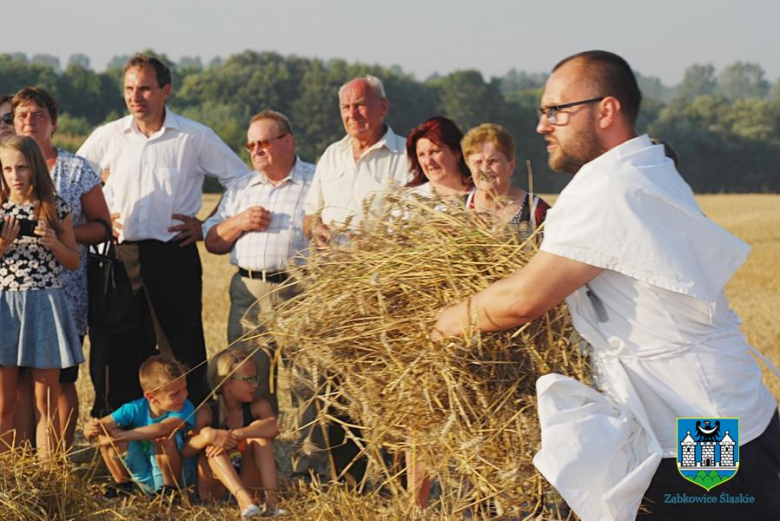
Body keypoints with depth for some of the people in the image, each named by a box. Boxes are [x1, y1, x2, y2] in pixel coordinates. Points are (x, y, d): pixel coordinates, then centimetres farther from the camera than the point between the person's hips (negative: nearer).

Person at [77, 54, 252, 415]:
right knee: (115, 354, 4)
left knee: (183, 352, -1)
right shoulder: (108, 137, 7)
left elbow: (244, 183, 5)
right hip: (121, 259, 2)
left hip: (174, 259, -2)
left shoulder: (195, 138, 1)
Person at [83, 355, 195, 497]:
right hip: (143, 478, 4)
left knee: (164, 437, -34)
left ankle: (171, 489, -13)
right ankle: (122, 484, 6)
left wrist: (119, 436, -42)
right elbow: (103, 424, -15)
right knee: (105, 436, -15)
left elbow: (160, 429, -41)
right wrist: (91, 429, -40)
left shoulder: (185, 409, -21)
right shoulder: (136, 409, -10)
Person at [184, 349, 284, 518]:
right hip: (214, 490, -1)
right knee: (208, 433, -25)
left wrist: (236, 435, -38)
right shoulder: (207, 413, -6)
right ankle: (244, 500, -43)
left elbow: (273, 427, -26)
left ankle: (271, 500, -33)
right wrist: (207, 437, -37)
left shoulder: (258, 407, -3)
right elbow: (185, 450, -16)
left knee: (258, 432, -18)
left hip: (247, 483, 1)